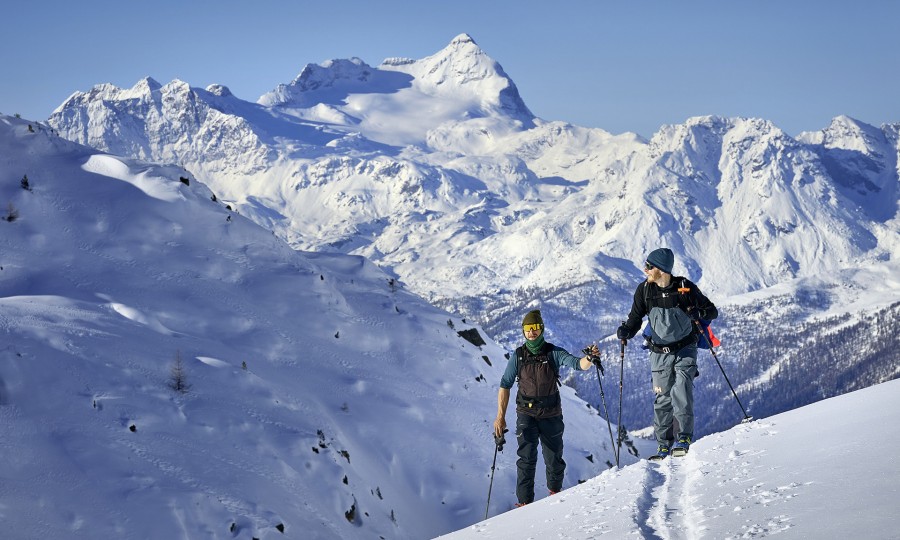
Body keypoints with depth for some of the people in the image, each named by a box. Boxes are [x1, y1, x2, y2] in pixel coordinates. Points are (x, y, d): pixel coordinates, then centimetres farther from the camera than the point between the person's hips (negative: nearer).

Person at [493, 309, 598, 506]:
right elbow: (505, 385, 2)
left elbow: (577, 364, -18)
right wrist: (500, 416, -3)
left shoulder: (554, 353, -4)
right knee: (527, 458, -12)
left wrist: (589, 358, -43)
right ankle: (525, 501, -6)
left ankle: (555, 490, 36)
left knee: (554, 458, 10)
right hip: (527, 415, 0)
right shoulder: (518, 356, -1)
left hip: (551, 414, 1)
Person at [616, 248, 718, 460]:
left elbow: (712, 311, -5)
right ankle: (664, 444, 14)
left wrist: (699, 313, -27)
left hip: (685, 349, -2)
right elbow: (635, 319, 3)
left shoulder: (685, 287, -12)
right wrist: (626, 331, -19)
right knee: (663, 399, 3)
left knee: (681, 389, -22)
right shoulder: (644, 290, -5)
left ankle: (684, 437, -17)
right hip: (660, 352, 3)